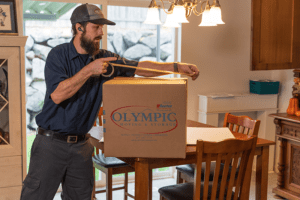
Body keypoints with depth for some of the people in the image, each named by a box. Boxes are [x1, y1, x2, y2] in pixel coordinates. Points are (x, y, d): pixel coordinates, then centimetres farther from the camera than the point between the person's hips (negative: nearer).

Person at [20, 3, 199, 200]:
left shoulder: (104, 58, 5)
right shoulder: (59, 55, -9)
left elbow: (140, 67, 4)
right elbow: (57, 95, -22)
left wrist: (177, 66, -5)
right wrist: (88, 71, -23)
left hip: (81, 144, 5)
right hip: (52, 142, -4)